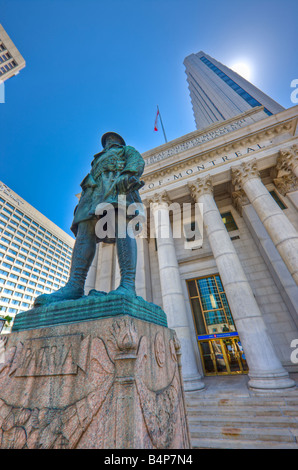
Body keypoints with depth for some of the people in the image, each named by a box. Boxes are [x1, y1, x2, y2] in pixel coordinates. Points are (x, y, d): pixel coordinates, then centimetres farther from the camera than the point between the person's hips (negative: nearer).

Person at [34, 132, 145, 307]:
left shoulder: (128, 150, 32)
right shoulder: (99, 160, 45)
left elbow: (138, 161, 8)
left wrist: (128, 174, -15)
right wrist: (83, 201, 13)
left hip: (117, 185, -5)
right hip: (95, 191, 6)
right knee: (84, 231, -19)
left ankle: (128, 285, -43)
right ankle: (74, 286, -32)